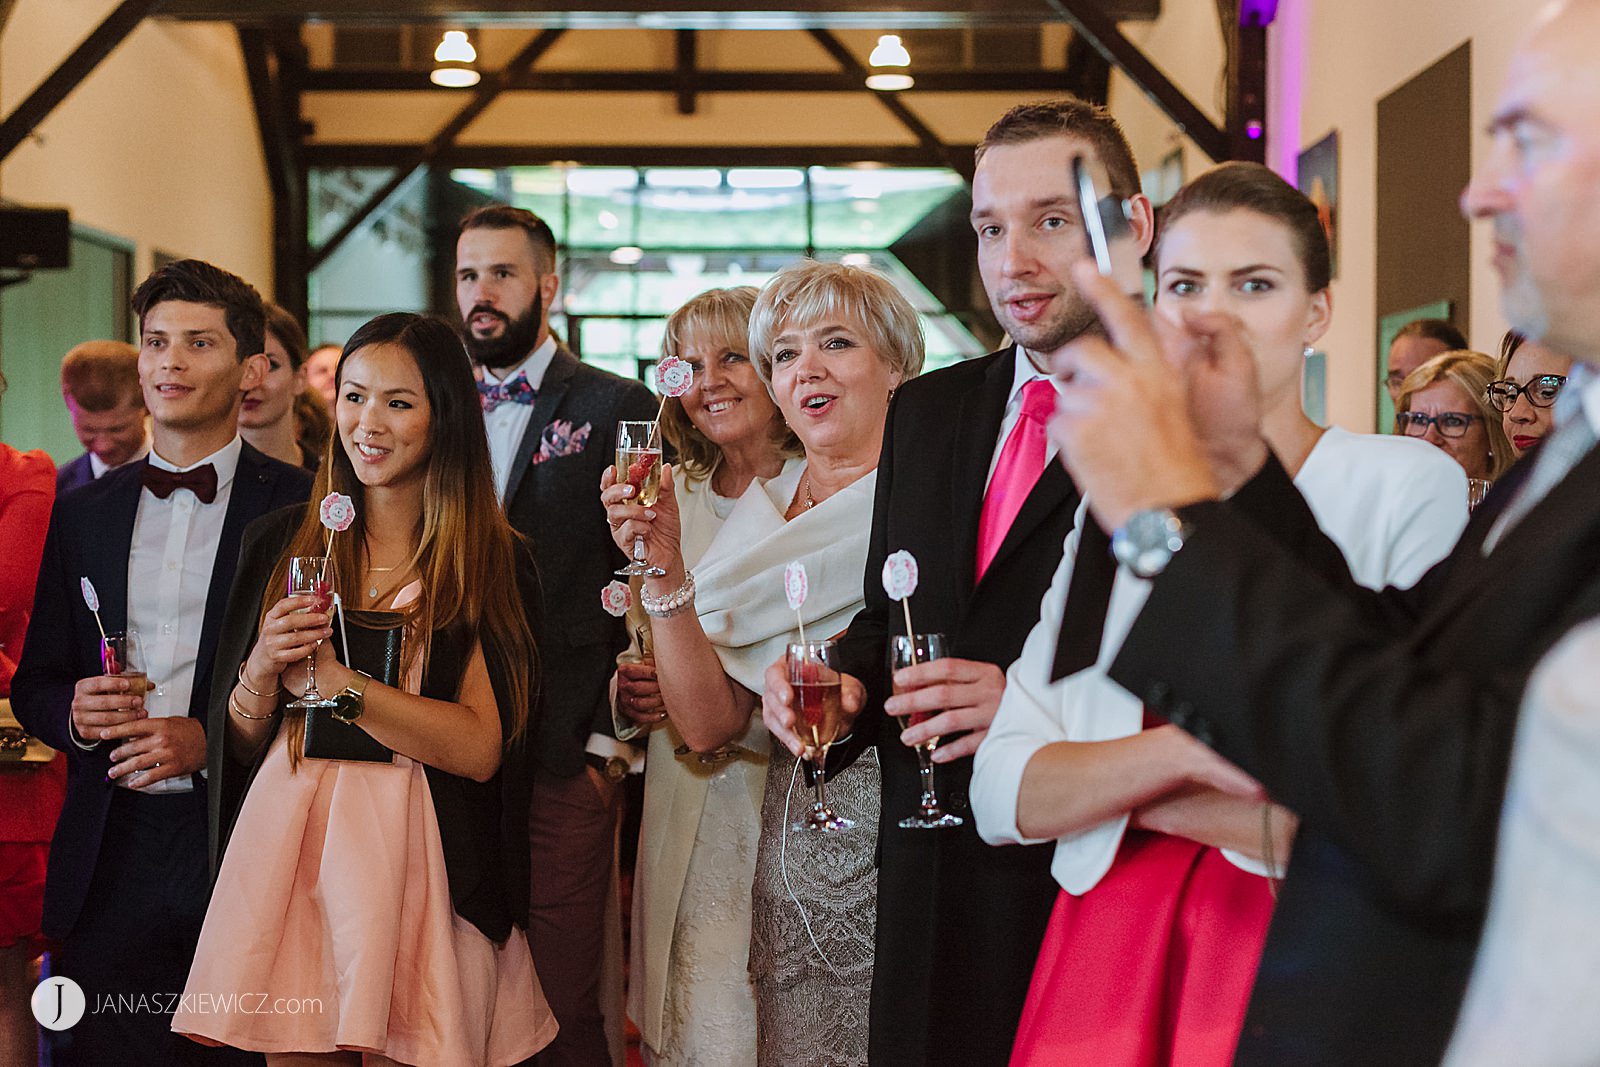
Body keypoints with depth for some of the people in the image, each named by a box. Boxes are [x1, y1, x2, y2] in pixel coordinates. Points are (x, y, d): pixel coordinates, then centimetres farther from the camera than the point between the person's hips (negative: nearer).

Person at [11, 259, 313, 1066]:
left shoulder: (302, 507, -1)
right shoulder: (83, 513, 13)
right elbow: (34, 682, 17)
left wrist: (211, 738, -16)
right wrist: (74, 712, -5)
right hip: (110, 853, 4)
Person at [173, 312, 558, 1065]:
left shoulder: (492, 565, -1)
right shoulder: (283, 544, 8)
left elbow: (481, 749, -13)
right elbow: (242, 745, 11)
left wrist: (331, 680, -14)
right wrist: (261, 671, -10)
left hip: (418, 860, -2)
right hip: (287, 853, 3)